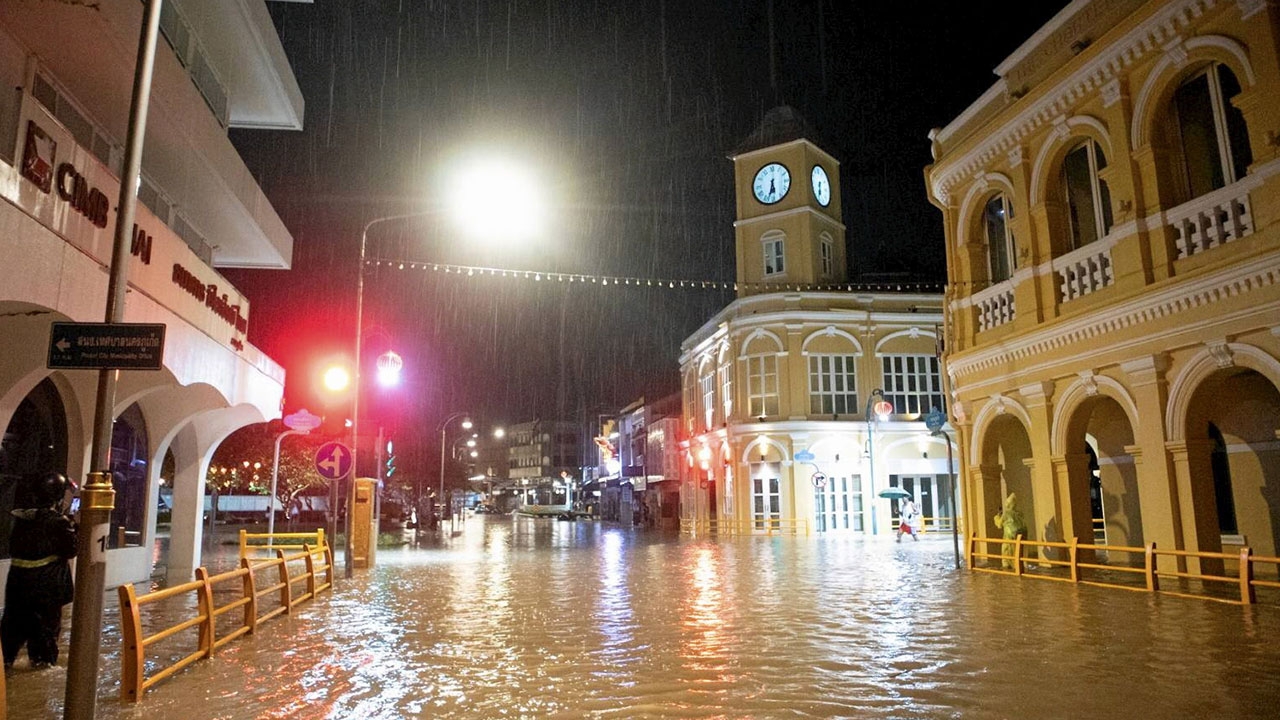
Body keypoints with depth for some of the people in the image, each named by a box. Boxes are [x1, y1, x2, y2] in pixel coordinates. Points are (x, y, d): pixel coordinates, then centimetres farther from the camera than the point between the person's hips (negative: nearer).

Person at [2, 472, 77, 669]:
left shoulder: (22, 514, 1)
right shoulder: (59, 521, -17)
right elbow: (71, 549, -12)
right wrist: (74, 526, -4)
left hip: (19, 575, 5)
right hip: (47, 580, -5)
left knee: (15, 616, 15)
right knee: (47, 618, 8)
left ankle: (6, 656, 20)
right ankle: (42, 657, 15)